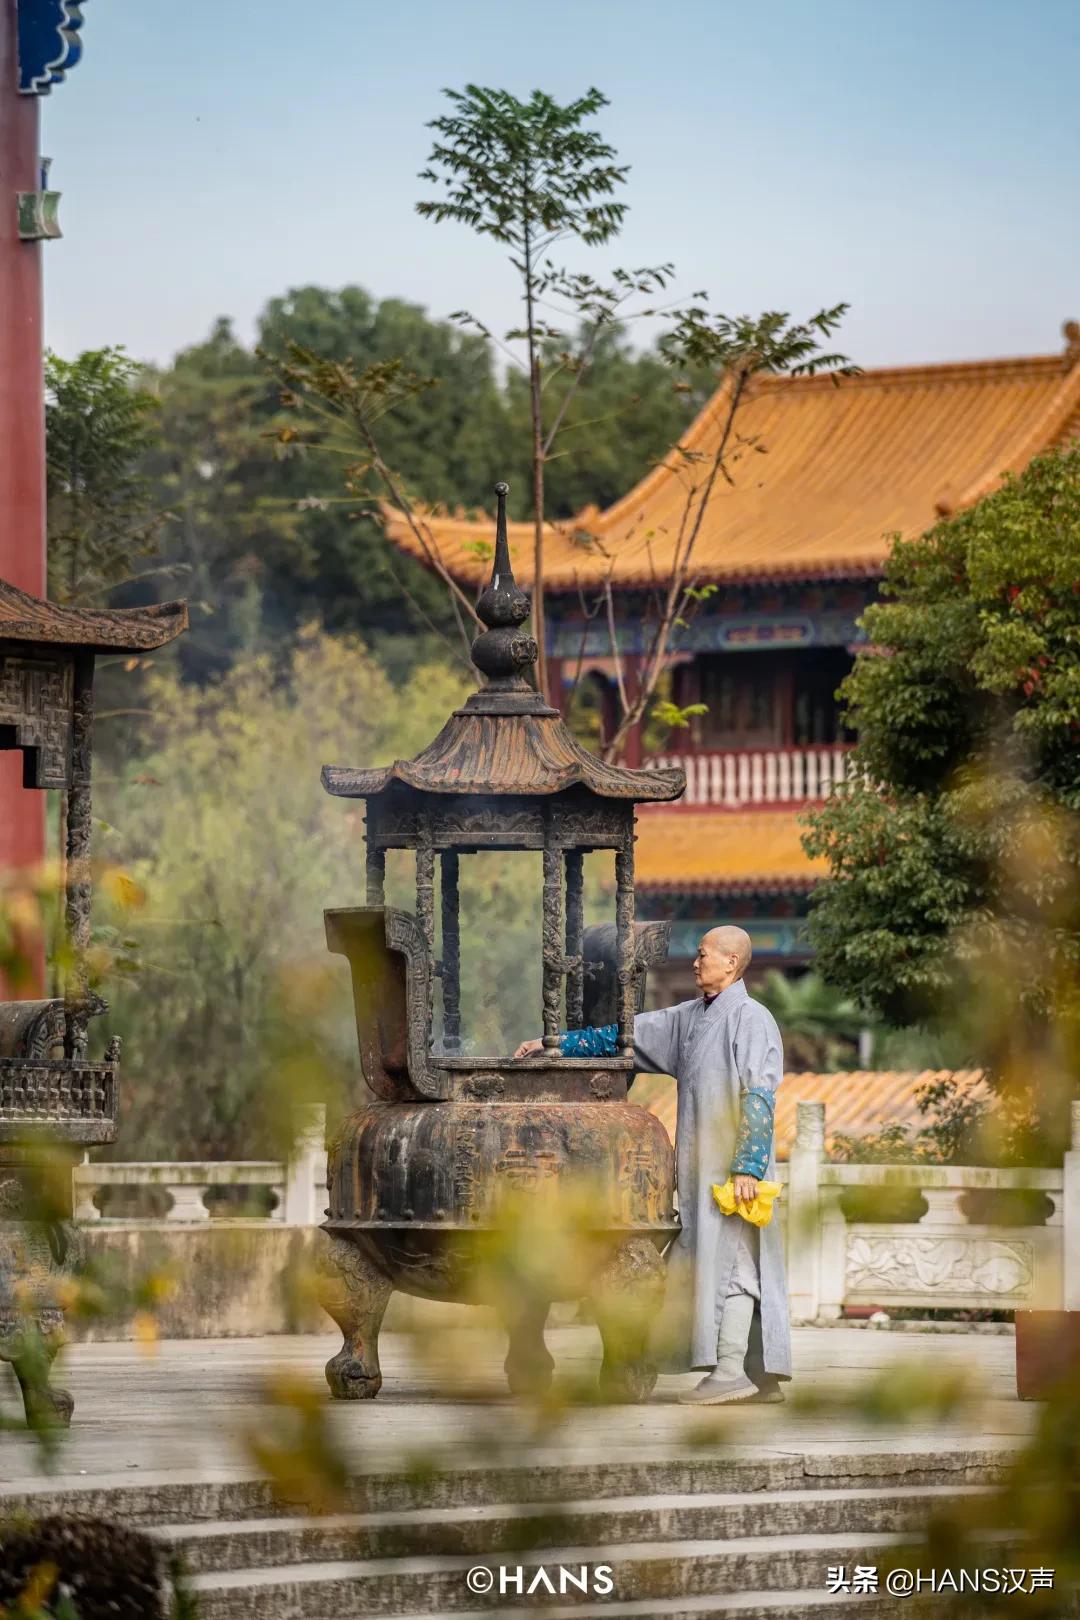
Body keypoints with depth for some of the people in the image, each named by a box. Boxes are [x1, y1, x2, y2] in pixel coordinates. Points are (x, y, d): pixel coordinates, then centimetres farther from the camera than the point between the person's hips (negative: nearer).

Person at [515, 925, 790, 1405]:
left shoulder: (751, 1019, -9)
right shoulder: (690, 1017, 16)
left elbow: (759, 1099, -16)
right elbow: (629, 1035, 21)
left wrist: (746, 1167, -22)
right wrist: (557, 1043, 19)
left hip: (732, 1165, -8)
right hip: (703, 1166, 8)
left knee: (727, 1258, -10)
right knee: (738, 1263, 7)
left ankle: (731, 1370, -12)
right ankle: (763, 1376, 8)